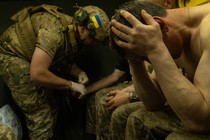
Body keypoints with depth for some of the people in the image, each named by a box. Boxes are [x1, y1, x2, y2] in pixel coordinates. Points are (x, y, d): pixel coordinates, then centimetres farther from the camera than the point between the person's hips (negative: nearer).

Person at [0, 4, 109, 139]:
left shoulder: (73, 33, -5)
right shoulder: (54, 31, -34)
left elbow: (65, 59, 12)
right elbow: (37, 74, -38)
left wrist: (79, 72, -8)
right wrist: (71, 84, -26)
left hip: (28, 56, 9)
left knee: (50, 111, 11)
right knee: (41, 116, -11)